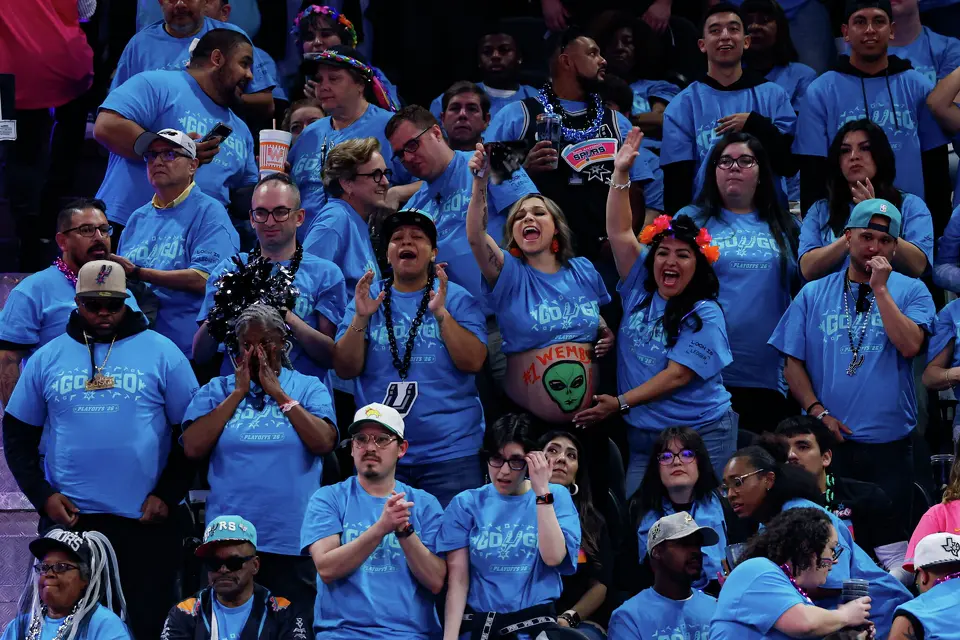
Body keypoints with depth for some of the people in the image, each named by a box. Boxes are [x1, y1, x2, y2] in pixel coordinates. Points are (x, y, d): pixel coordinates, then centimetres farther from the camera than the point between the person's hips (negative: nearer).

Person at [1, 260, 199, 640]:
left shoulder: (161, 353, 2)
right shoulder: (48, 358, 7)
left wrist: (168, 495, -5)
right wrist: (42, 495, -1)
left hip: (146, 522, -2)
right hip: (68, 520, 2)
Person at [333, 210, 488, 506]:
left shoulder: (456, 298, 3)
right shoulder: (367, 297, 7)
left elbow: (473, 362, -9)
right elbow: (345, 369, 0)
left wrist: (441, 313, -19)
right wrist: (360, 318, -15)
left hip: (450, 450, -1)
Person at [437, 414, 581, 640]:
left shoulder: (555, 496, 7)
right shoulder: (466, 504, 7)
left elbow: (553, 556, -9)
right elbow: (457, 578, 2)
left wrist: (542, 492, -10)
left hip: (535, 621, -1)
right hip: (477, 621, 1)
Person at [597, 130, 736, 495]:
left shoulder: (704, 316, -8)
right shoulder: (639, 290, 7)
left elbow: (676, 375, -15)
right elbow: (619, 232, 4)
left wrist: (620, 404, -14)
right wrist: (620, 174, -3)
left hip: (700, 436, -5)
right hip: (643, 437, 5)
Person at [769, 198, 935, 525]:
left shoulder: (911, 292, 5)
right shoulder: (814, 294, 9)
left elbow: (910, 346, -12)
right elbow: (793, 363, 7)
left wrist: (880, 289, -11)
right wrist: (817, 412, -6)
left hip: (890, 445, -1)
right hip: (829, 440, 1)